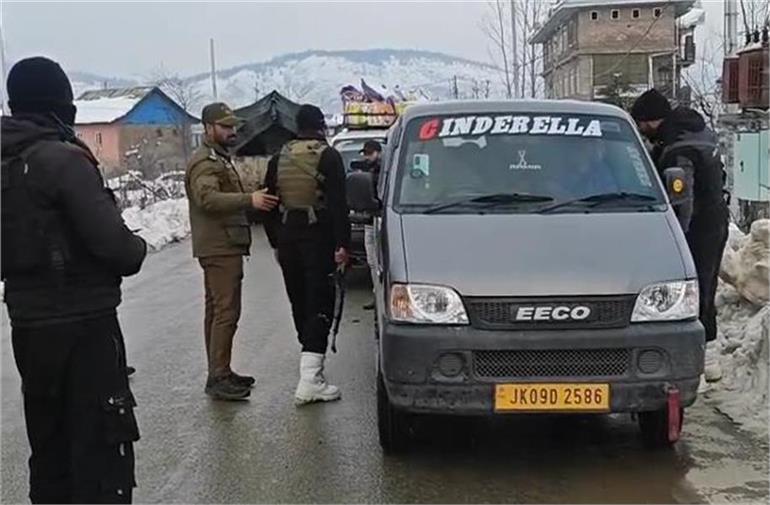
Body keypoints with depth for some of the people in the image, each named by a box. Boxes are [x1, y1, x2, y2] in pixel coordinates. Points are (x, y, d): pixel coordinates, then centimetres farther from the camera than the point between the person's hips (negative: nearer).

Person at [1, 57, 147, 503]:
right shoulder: (63, 158, -16)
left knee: (49, 441, 18)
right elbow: (110, 239, -21)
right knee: (100, 442, 0)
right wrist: (137, 250, -2)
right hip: (82, 321, -8)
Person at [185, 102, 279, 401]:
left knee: (217, 310, 14)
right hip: (219, 248, -11)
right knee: (226, 311, -13)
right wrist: (250, 200, -38)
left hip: (224, 246, 11)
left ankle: (220, 373, 21)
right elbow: (208, 198, -30)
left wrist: (252, 198, 18)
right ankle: (218, 379, -12)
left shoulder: (219, 159, 23)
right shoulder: (204, 162, -12)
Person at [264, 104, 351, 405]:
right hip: (318, 237, -5)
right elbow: (338, 204, -14)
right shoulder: (328, 156, -7)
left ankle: (312, 365, 29)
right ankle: (309, 380, -14)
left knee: (299, 304, 16)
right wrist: (342, 244, -14)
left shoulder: (279, 158, 10)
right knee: (320, 304, -6)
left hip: (287, 238, 6)